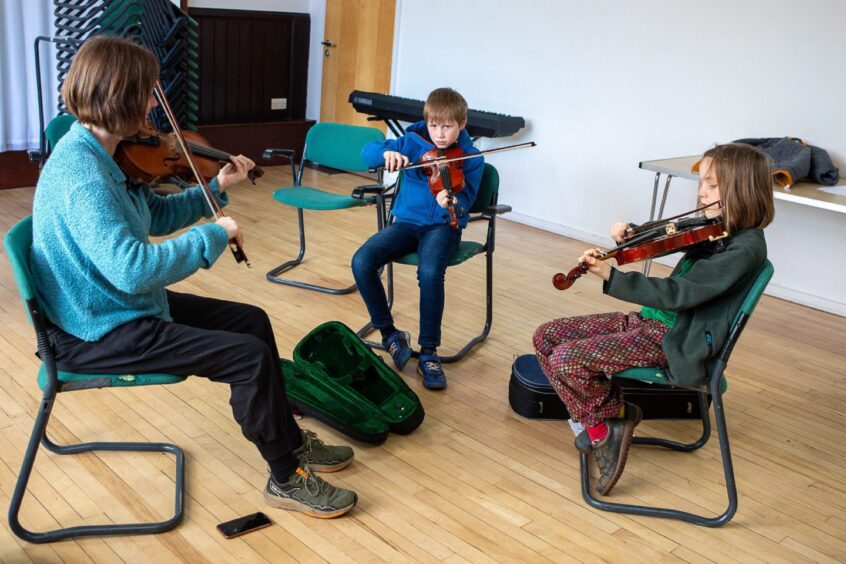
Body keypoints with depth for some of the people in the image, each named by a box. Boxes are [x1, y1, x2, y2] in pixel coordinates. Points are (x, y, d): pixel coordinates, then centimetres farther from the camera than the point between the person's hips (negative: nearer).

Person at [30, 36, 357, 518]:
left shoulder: (95, 153, 3)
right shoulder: (82, 174, -28)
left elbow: (157, 216, 16)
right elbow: (131, 269, -37)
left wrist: (217, 188, 5)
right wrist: (213, 235, -26)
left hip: (122, 306, 10)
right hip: (100, 333, -10)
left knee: (252, 319, 13)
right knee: (251, 356, -15)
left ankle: (291, 440, 24)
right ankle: (287, 479, 5)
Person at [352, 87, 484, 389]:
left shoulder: (471, 159, -4)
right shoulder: (412, 142, 3)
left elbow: (462, 204, -16)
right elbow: (367, 153, -2)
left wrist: (452, 205, -40)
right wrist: (386, 152, -24)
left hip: (443, 227, -3)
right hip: (406, 221, 3)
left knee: (430, 272, -36)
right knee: (362, 262, -24)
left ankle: (429, 353, -20)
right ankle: (389, 334, -5)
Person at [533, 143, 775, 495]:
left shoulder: (745, 248, -19)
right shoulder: (711, 229, 7)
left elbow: (678, 294, -28)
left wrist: (610, 277, -34)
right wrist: (631, 234, -4)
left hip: (676, 341, -9)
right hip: (650, 320, 9)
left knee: (566, 360, -23)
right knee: (547, 336, 2)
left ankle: (615, 415, 6)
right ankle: (600, 426, 7)